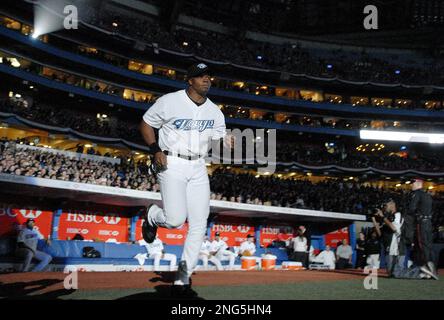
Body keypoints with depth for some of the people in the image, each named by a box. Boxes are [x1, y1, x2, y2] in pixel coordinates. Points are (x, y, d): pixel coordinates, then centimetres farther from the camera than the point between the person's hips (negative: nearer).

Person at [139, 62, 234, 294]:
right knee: (175, 220, -16)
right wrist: (156, 150, -11)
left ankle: (183, 279, 11)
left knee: (199, 225, -2)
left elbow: (219, 140, 9)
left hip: (198, 168, 5)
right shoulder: (169, 101, -6)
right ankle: (152, 216, 23)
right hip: (172, 164, -5)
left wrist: (227, 143, -15)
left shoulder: (215, 111, 8)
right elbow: (146, 124, 3)